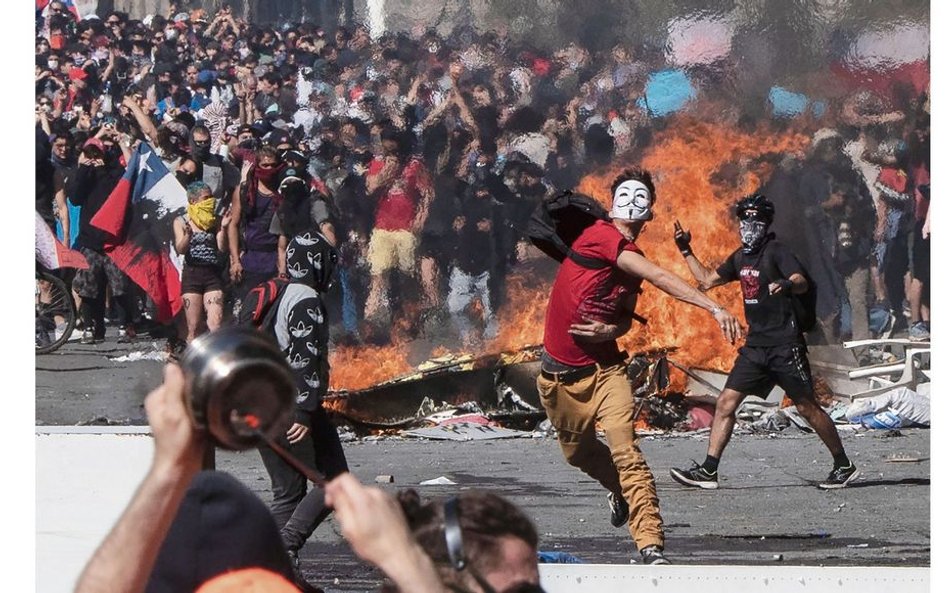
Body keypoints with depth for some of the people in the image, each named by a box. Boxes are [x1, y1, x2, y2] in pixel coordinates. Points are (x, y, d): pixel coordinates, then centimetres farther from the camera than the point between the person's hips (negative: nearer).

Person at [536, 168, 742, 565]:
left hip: (604, 369, 3)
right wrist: (714, 308, -34)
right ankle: (619, 490, 50)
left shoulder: (633, 262, 5)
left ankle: (652, 546, -22)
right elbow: (661, 278, -26)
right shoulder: (599, 236, -16)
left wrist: (611, 330, -11)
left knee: (626, 453, -16)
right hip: (559, 374, -2)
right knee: (578, 452, 17)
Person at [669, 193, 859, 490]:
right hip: (755, 345, 7)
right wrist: (686, 251, 22)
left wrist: (787, 285, -50)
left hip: (785, 345, -7)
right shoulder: (740, 257, 13)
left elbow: (802, 282, -28)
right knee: (726, 402, 0)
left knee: (807, 407, -2)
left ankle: (844, 465, 10)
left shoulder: (777, 251, -10)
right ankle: (708, 470, 1)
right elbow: (707, 280, 27)